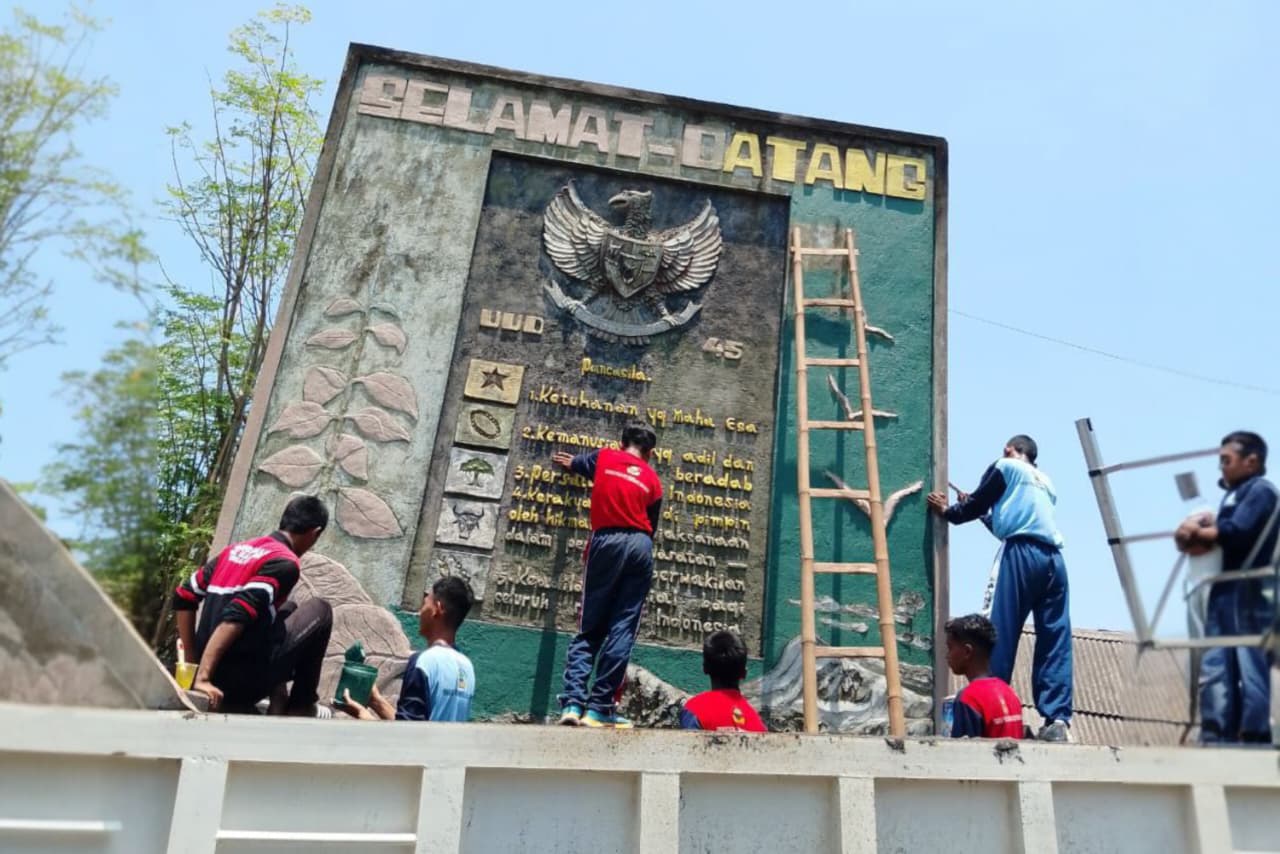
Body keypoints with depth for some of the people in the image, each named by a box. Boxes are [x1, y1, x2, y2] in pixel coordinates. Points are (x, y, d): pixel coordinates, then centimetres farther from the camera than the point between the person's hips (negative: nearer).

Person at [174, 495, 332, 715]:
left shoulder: (236, 549, 13)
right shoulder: (285, 564, -11)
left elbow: (183, 597, 14)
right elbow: (237, 616, -23)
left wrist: (191, 655, 18)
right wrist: (202, 677, -24)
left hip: (211, 666, 8)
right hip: (243, 680, -8)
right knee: (319, 610, 8)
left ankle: (278, 698, 18)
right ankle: (301, 706, 11)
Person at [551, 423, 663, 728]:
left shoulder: (604, 457, 15)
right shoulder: (654, 482, 15)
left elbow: (572, 463, 38)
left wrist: (569, 462, 60)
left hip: (606, 542, 0)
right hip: (640, 546, 0)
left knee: (589, 629, 6)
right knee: (622, 630, 1)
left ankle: (573, 702, -7)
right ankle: (600, 708, -3)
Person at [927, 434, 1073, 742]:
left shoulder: (1006, 467, 13)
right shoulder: (1045, 483, 31)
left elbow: (976, 504, 13)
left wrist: (948, 511, 30)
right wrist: (982, 513, 42)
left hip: (1022, 554, -6)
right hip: (1053, 558, 6)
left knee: (1001, 633, -9)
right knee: (1055, 641, 0)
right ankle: (1058, 720, -8)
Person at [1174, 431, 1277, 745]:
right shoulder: (1234, 493, 24)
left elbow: (1236, 533, -16)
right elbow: (1221, 535, 18)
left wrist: (1198, 532, -2)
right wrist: (1198, 533, -2)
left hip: (1248, 590, -8)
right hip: (1223, 590, 9)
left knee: (1249, 666, -6)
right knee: (1215, 668, 3)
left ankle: (1254, 738, -2)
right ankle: (1217, 737, 4)